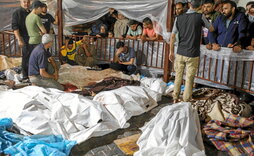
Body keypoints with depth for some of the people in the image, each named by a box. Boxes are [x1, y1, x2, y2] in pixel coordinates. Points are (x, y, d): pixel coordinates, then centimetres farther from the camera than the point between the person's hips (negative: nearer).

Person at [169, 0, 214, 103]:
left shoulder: (179, 18, 1)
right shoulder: (200, 17, -6)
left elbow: (172, 36, 1)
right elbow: (211, 29, 8)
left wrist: (171, 51, 10)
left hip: (180, 53, 3)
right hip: (193, 54, -3)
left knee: (178, 76, 13)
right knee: (189, 79, 6)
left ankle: (175, 98, 22)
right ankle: (186, 101, 14)